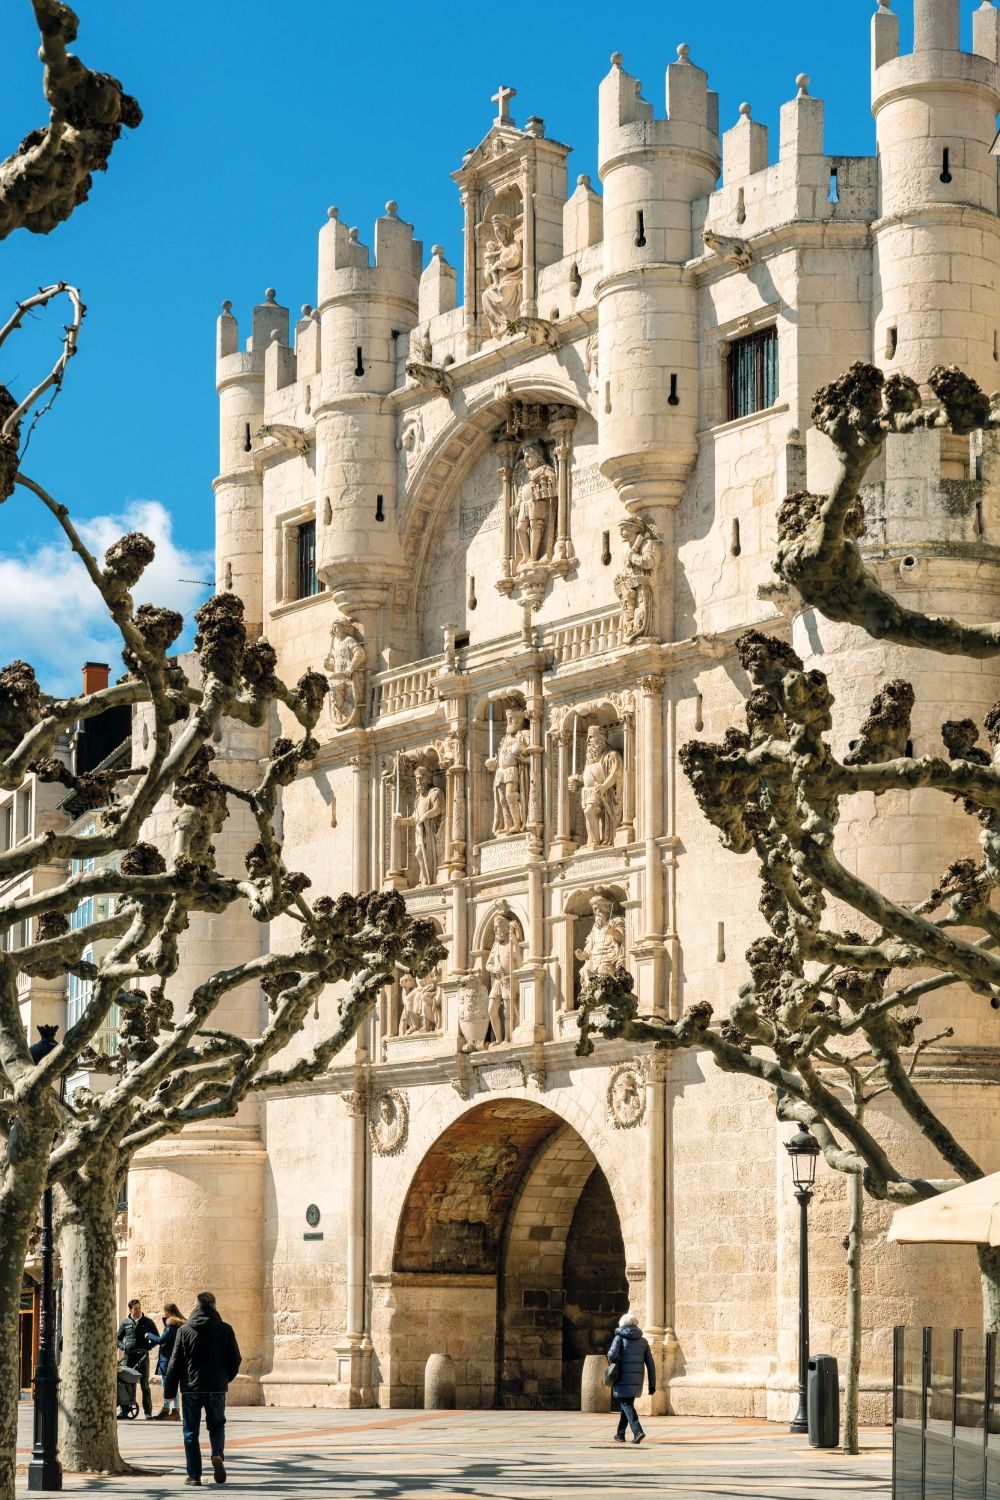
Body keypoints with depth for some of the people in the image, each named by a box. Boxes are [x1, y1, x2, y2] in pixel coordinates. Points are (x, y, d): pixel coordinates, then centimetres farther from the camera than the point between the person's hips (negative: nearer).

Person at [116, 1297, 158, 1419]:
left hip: (143, 1357, -2)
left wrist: (147, 1347, -5)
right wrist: (123, 1347, -4)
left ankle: (148, 1412, -3)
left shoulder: (148, 1322, 7)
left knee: (145, 1385, -4)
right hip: (129, 1357, 2)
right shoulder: (125, 1322, 11)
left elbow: (157, 1338, 10)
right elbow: (117, 1338, 16)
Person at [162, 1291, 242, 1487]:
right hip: (217, 1388, 1)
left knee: (191, 1431, 8)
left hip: (191, 1388, -1)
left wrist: (169, 1390, 3)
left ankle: (194, 1474, 5)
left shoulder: (184, 1331, -2)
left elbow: (175, 1363, -2)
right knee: (216, 1426, 16)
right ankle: (217, 1455, -12)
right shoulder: (225, 1330, -1)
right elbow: (236, 1359, 1)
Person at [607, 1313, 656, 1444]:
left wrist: (613, 1364, 4)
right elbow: (650, 1364, 6)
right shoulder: (642, 1341, 9)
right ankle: (620, 1434, 27)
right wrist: (652, 1384, 8)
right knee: (626, 1405, 19)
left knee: (627, 1405, -3)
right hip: (637, 1381, 5)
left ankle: (638, 1431, -22)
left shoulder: (619, 1338, -2)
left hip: (623, 1380, -5)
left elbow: (612, 1354, -19)